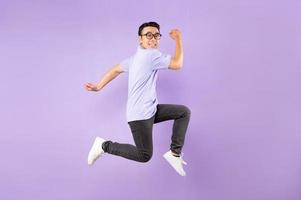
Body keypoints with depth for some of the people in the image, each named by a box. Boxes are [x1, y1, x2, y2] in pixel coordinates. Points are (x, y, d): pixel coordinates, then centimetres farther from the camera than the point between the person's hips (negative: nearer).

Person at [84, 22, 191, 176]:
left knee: (184, 112, 8)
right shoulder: (151, 54, -16)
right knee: (144, 156, -8)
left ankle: (175, 153, 9)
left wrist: (98, 87, 21)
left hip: (150, 110, 10)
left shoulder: (137, 57, 14)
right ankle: (104, 146, 6)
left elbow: (116, 69, 17)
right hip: (140, 114, -10)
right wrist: (178, 40, -8)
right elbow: (177, 64, -19)